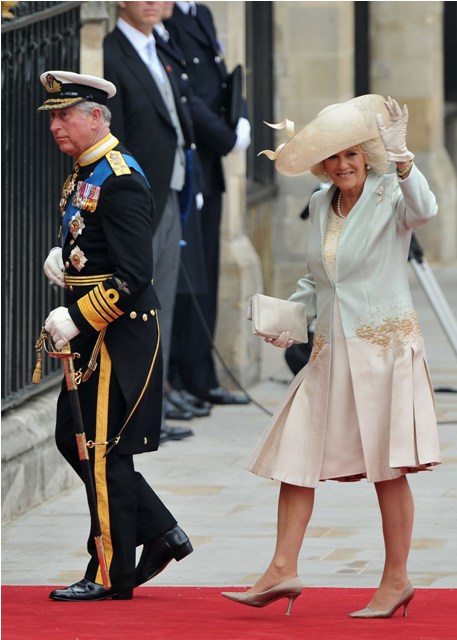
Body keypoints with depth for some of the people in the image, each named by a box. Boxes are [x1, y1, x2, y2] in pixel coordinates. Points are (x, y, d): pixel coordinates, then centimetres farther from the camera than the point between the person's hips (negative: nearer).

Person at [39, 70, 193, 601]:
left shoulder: (119, 182, -18)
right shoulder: (83, 175, 12)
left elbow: (133, 277, -23)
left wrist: (77, 318, -22)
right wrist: (59, 258, 6)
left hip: (118, 337, -10)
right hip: (93, 336, 10)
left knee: (104, 451, -3)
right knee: (73, 440, 14)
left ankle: (112, 574, 6)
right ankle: (161, 534, 21)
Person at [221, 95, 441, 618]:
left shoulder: (389, 198, -8)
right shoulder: (321, 206, 11)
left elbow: (423, 209, -33)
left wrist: (401, 161, -48)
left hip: (384, 345, -6)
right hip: (331, 350, 7)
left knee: (388, 467, -2)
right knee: (295, 454, 0)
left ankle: (396, 580, 7)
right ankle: (282, 570, 3)